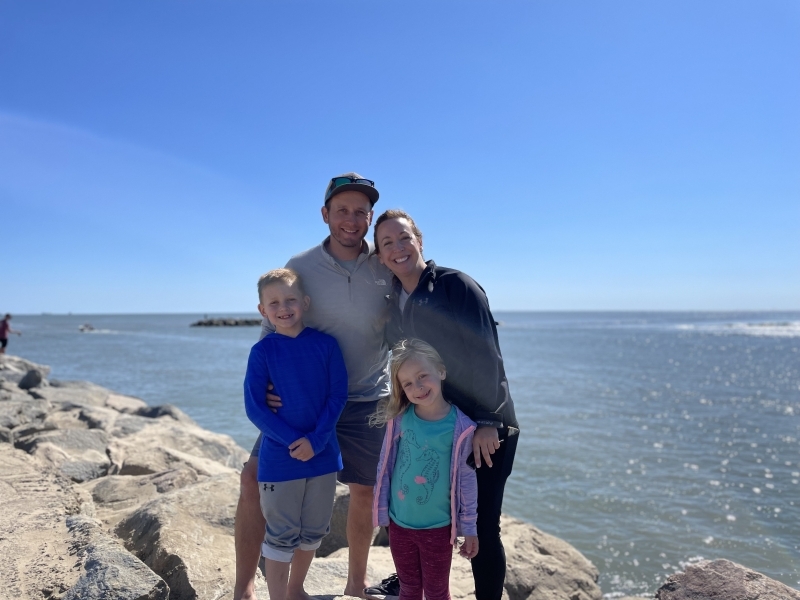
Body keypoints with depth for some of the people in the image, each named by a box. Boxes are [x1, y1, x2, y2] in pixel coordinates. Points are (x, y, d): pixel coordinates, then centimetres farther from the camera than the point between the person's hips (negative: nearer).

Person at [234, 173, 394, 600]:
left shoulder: (387, 269, -4)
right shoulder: (299, 267, -6)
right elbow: (272, 330, -1)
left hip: (368, 403, 1)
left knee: (364, 493, 11)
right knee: (255, 476, -10)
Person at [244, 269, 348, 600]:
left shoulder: (325, 344, -4)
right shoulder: (262, 351, -9)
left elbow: (338, 395, -4)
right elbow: (254, 408, -10)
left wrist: (316, 439, -16)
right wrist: (293, 441, -18)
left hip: (323, 455, 3)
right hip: (279, 458, -3)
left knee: (313, 531, 18)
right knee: (281, 536, 8)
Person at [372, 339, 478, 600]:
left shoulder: (460, 427, -17)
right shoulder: (399, 419, -11)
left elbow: (467, 480, -8)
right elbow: (385, 466, 0)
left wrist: (469, 528, -2)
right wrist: (381, 510, 5)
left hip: (438, 528, -2)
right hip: (399, 524, 2)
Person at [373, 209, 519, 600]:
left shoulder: (456, 285, -14)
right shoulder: (393, 304, 4)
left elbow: (485, 356, -19)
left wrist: (485, 422, -20)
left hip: (487, 429, -5)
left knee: (482, 527, 0)